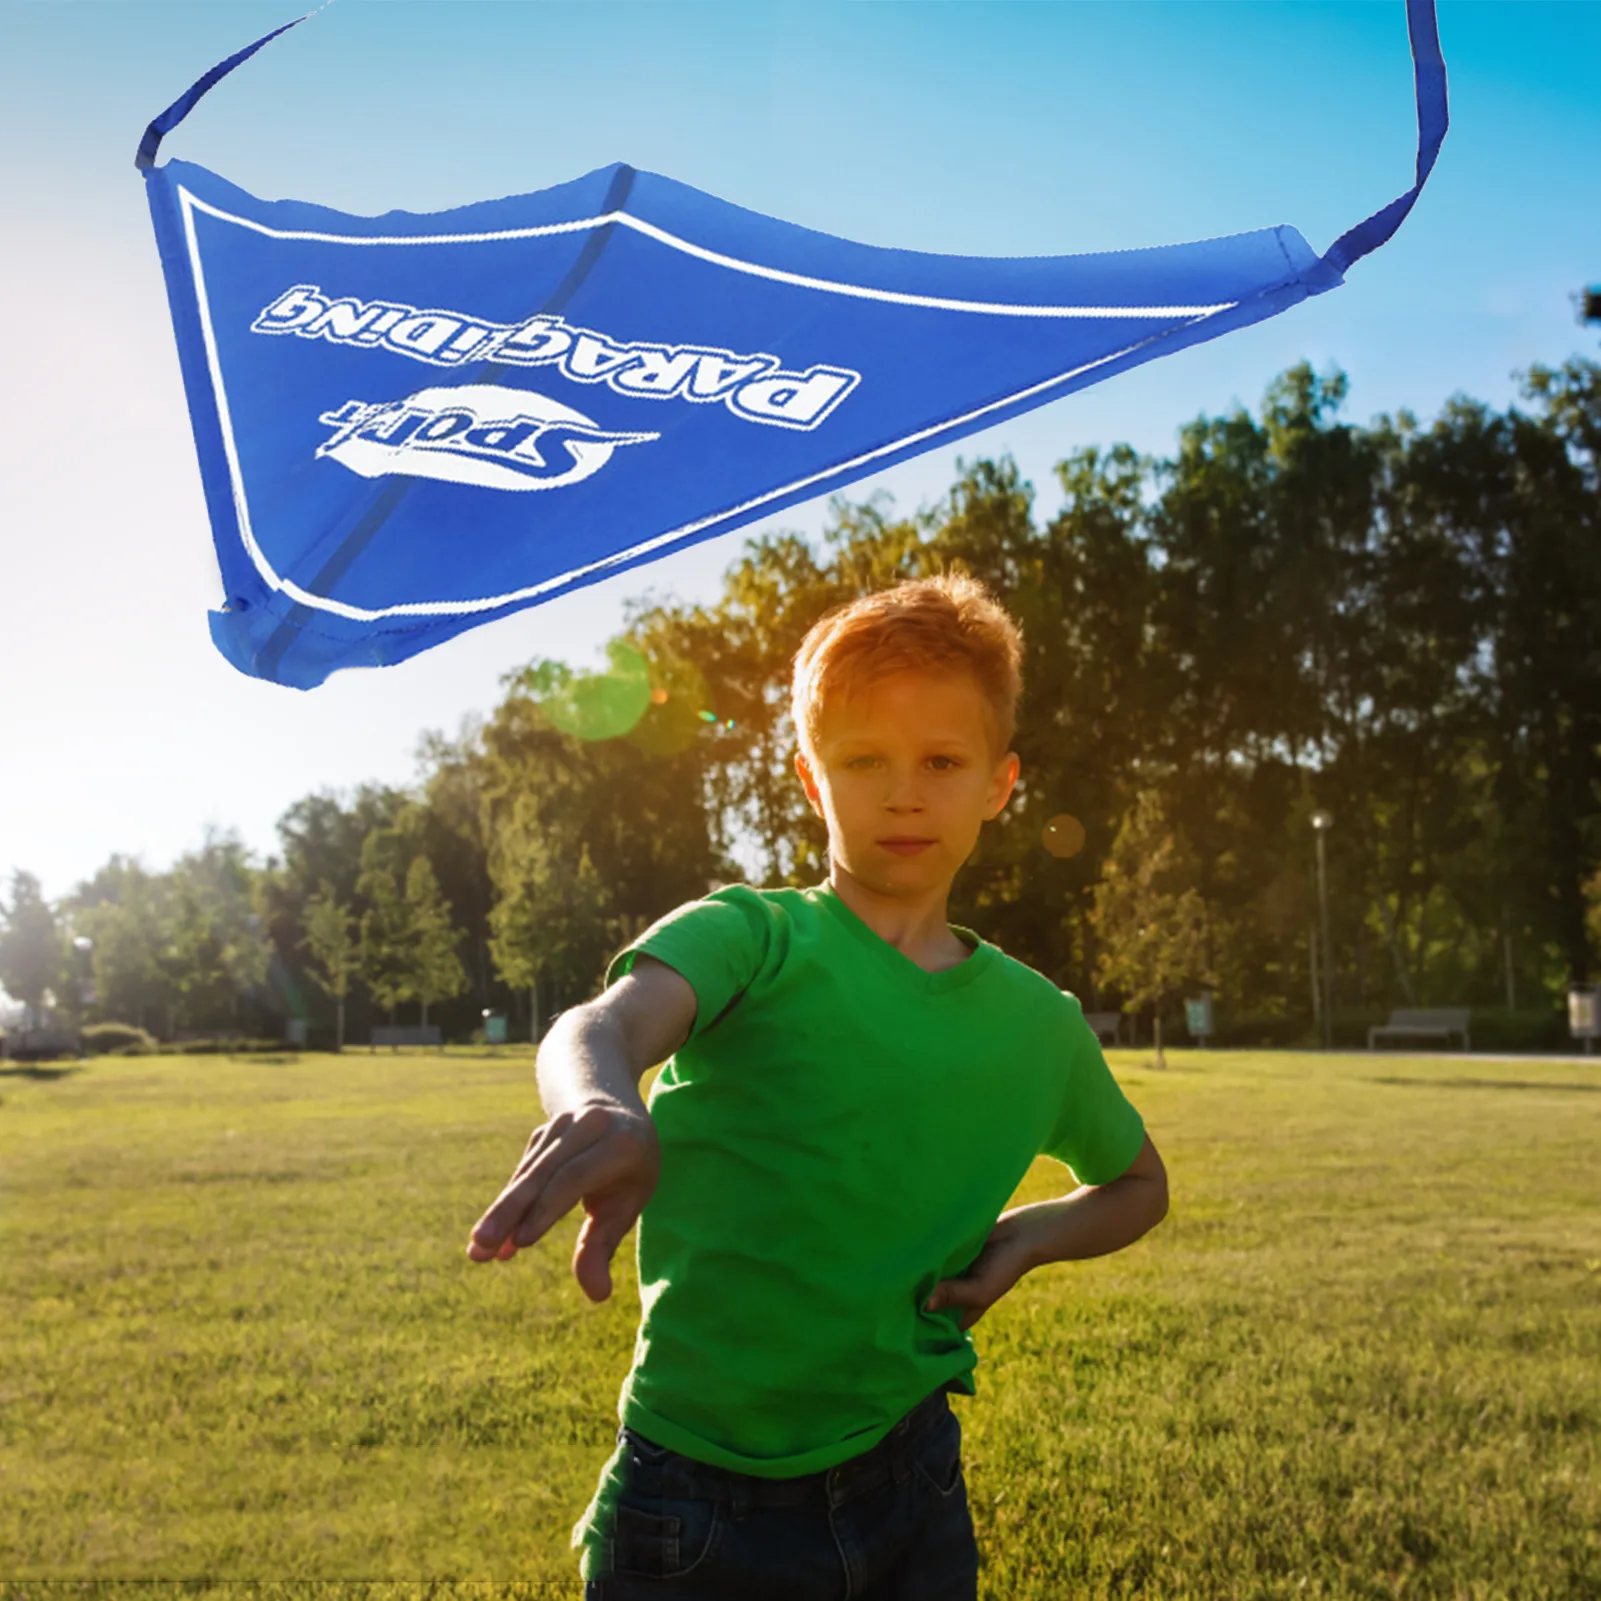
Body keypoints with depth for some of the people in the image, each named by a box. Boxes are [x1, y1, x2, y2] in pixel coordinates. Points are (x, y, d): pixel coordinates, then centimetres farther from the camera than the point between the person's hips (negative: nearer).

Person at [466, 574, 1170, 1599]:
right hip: (697, 1512, -3)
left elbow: (1141, 1182, 23)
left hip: (913, 1487, 4)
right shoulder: (751, 938, -8)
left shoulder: (1038, 1023, 5)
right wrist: (605, 1107, -53)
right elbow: (604, 1025, -29)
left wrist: (1028, 1236, 2)